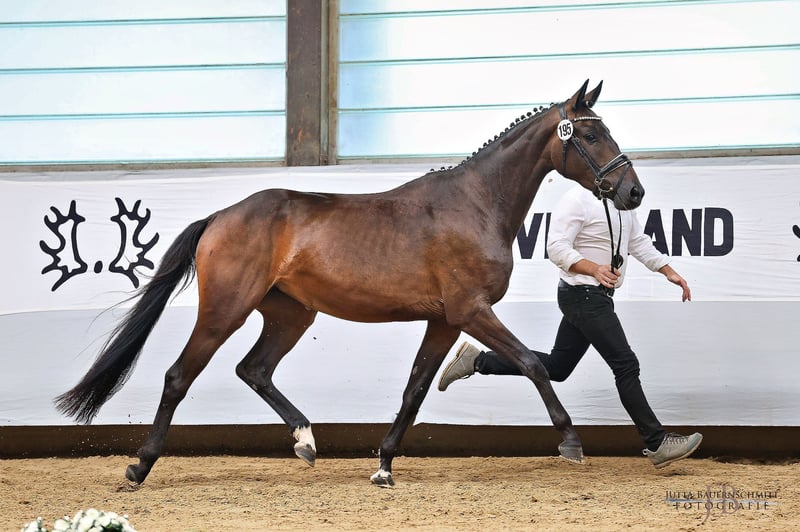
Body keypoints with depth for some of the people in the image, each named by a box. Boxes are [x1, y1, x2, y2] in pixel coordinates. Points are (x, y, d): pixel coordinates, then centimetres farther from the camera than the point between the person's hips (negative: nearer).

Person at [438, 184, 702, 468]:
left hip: (599, 296, 10)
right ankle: (657, 443, -6)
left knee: (557, 366, 15)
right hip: (583, 295, -10)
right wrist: (594, 269, -32)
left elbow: (639, 243, 22)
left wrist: (669, 273, 16)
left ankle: (477, 360, 22)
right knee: (625, 365, -10)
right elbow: (557, 248, -20)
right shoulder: (577, 200, -16)